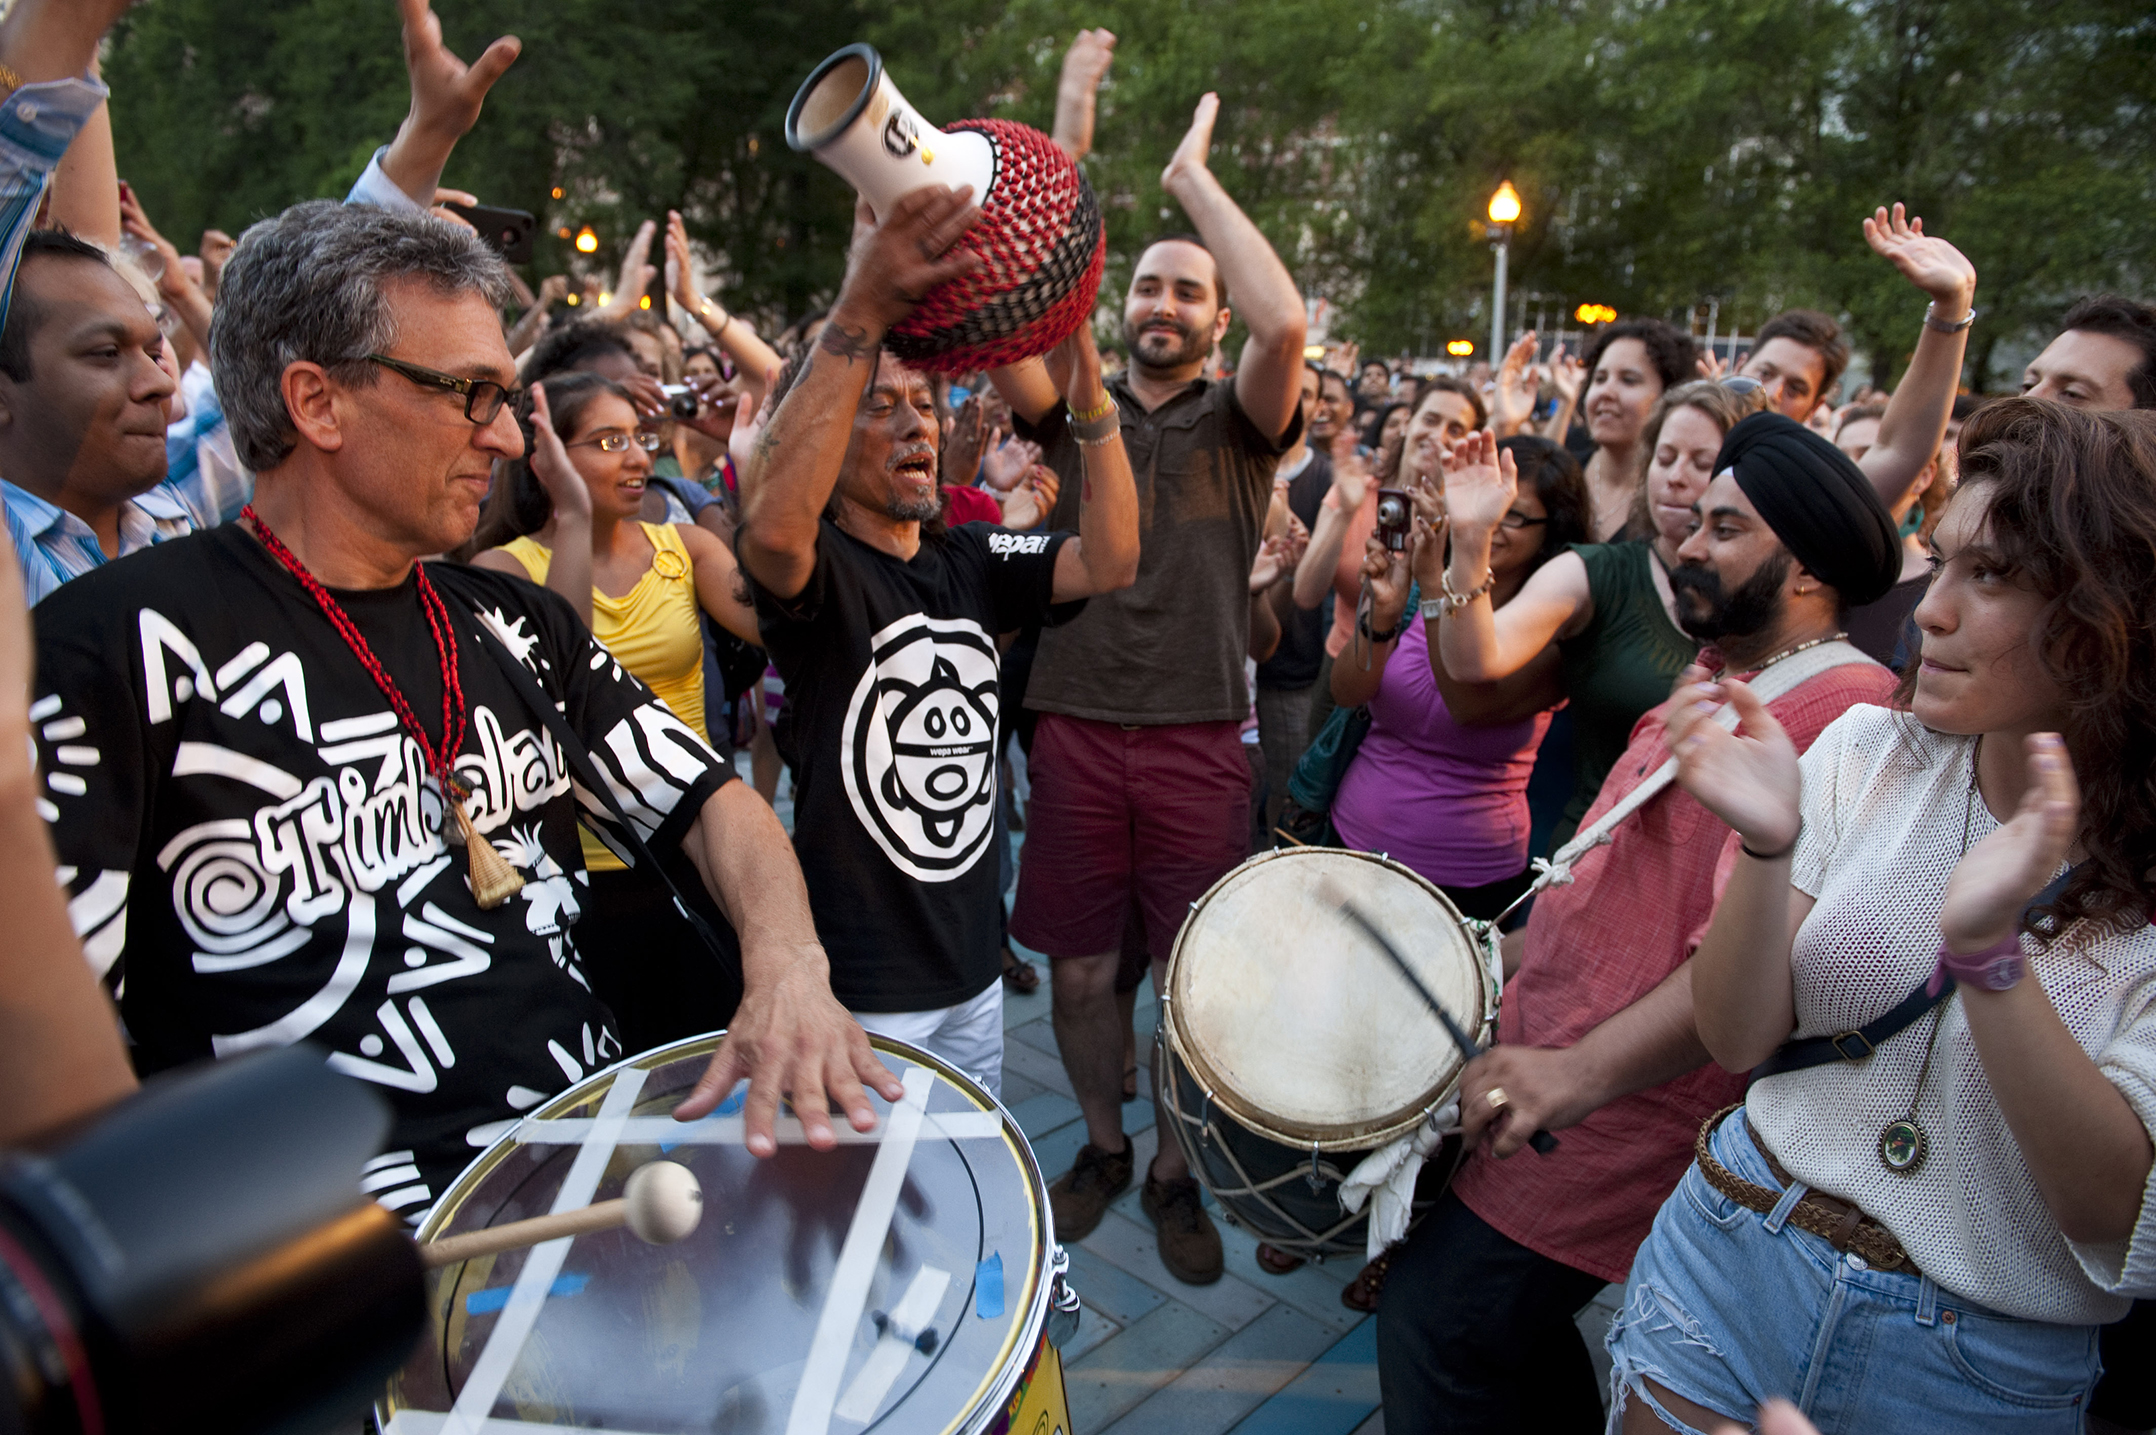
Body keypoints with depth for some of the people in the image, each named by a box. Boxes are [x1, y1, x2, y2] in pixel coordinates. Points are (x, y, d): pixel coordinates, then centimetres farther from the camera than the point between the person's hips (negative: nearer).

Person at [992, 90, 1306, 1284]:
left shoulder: (1238, 421, 4)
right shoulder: (1077, 409, 8)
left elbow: (1285, 321, -16)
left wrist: (1192, 177, -8)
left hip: (1198, 739, -1)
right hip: (1076, 728, 2)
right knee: (1080, 969, 12)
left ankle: (1175, 1174, 31)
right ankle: (1102, 1146, 37)